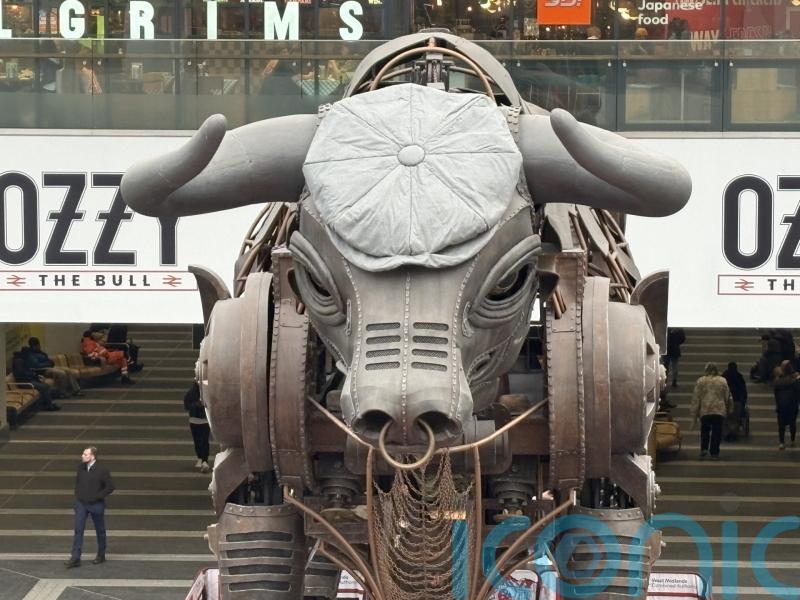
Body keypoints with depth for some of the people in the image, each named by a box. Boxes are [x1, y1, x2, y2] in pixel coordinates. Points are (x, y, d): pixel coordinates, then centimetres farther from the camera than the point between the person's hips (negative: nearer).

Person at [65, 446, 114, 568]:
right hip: (81, 504, 4)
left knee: (100, 530, 12)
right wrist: (77, 495, 6)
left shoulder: (102, 470, -14)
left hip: (96, 505, -4)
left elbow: (110, 487, -10)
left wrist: (97, 496, -13)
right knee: (78, 530, -5)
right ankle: (75, 558, -5)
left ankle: (101, 555, 28)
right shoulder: (81, 468, 1)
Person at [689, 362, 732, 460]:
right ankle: (714, 453, 3)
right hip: (719, 411, 0)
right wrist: (728, 411, 21)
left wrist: (694, 415, 6)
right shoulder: (723, 381, 3)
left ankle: (704, 449, 2)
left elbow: (696, 398, 1)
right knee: (716, 433, 4)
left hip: (705, 411, 0)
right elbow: (727, 397, 8)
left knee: (705, 431, 17)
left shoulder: (701, 381, 1)